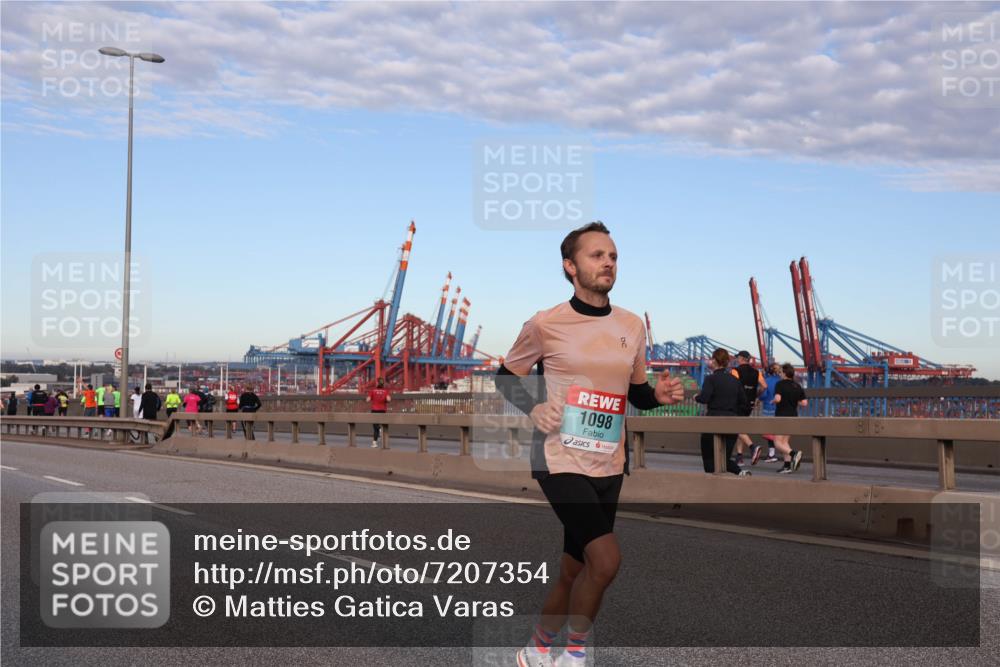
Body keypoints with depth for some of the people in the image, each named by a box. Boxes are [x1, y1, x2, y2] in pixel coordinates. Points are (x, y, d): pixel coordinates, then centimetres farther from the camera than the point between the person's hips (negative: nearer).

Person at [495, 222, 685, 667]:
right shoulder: (546, 324, -8)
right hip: (561, 460, -6)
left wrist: (659, 395, -4)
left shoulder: (632, 326, 7)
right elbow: (506, 376, 5)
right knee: (605, 559, -20)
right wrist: (533, 408, -13)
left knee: (573, 572, 12)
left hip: (609, 466, 6)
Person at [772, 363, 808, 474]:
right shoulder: (798, 386, 7)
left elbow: (777, 399, -25)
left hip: (781, 416, -7)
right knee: (786, 442, 15)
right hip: (793, 416, 7)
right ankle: (787, 466, 9)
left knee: (778, 443, -4)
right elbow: (804, 403, 2)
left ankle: (794, 453, -29)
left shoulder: (780, 384, -11)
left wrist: (773, 401, -3)